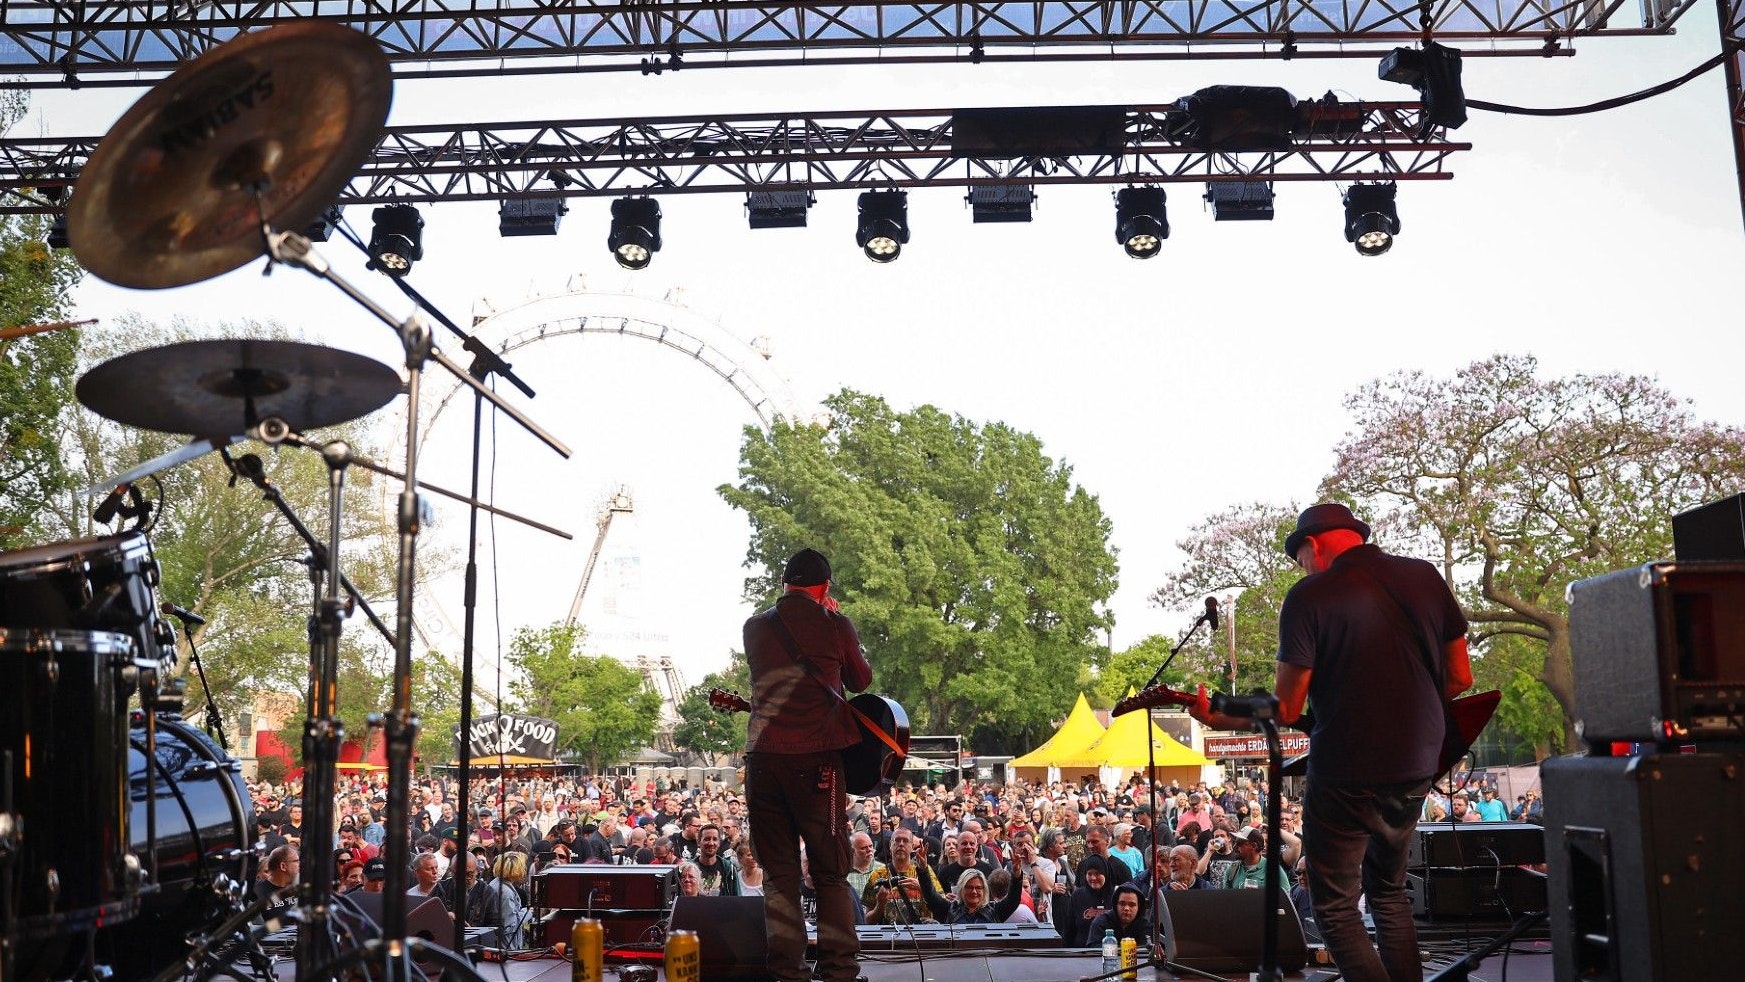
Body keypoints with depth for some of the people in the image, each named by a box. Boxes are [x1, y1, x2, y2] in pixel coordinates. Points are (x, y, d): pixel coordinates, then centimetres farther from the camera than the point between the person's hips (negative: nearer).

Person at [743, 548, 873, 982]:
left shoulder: (755, 626, 10)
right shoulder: (835, 626, 1)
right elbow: (861, 681, 16)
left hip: (762, 756, 3)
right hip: (815, 757, -3)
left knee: (779, 872, 9)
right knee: (831, 872, 6)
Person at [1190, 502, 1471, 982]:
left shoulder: (1310, 595, -12)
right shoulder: (1424, 576, 3)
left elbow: (1286, 710, -11)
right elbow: (1460, 677, 7)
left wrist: (1216, 719, 4)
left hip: (1346, 775, -6)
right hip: (1418, 766, 6)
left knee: (1335, 907, 8)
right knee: (1389, 891, 25)